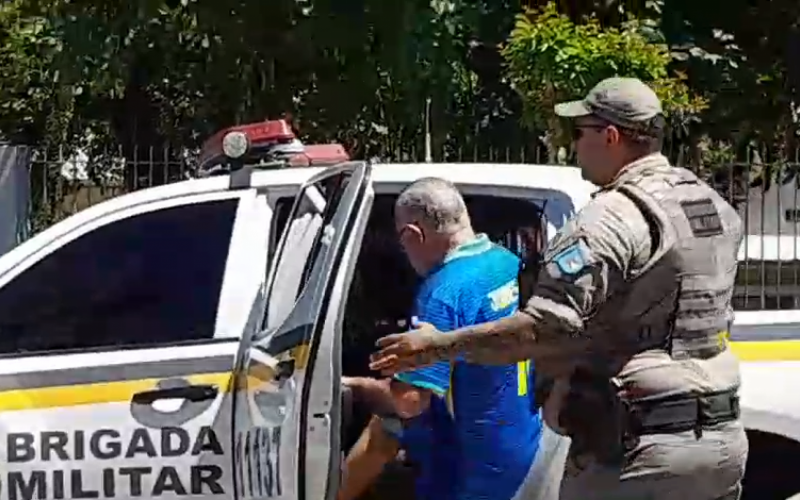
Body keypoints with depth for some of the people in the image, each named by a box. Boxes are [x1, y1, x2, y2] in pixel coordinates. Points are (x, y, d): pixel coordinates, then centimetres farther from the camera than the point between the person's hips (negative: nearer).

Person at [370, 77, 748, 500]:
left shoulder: (613, 219, -17)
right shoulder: (716, 208, 11)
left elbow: (547, 326, -25)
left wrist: (439, 346, -19)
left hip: (638, 451, -8)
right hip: (722, 437, 9)